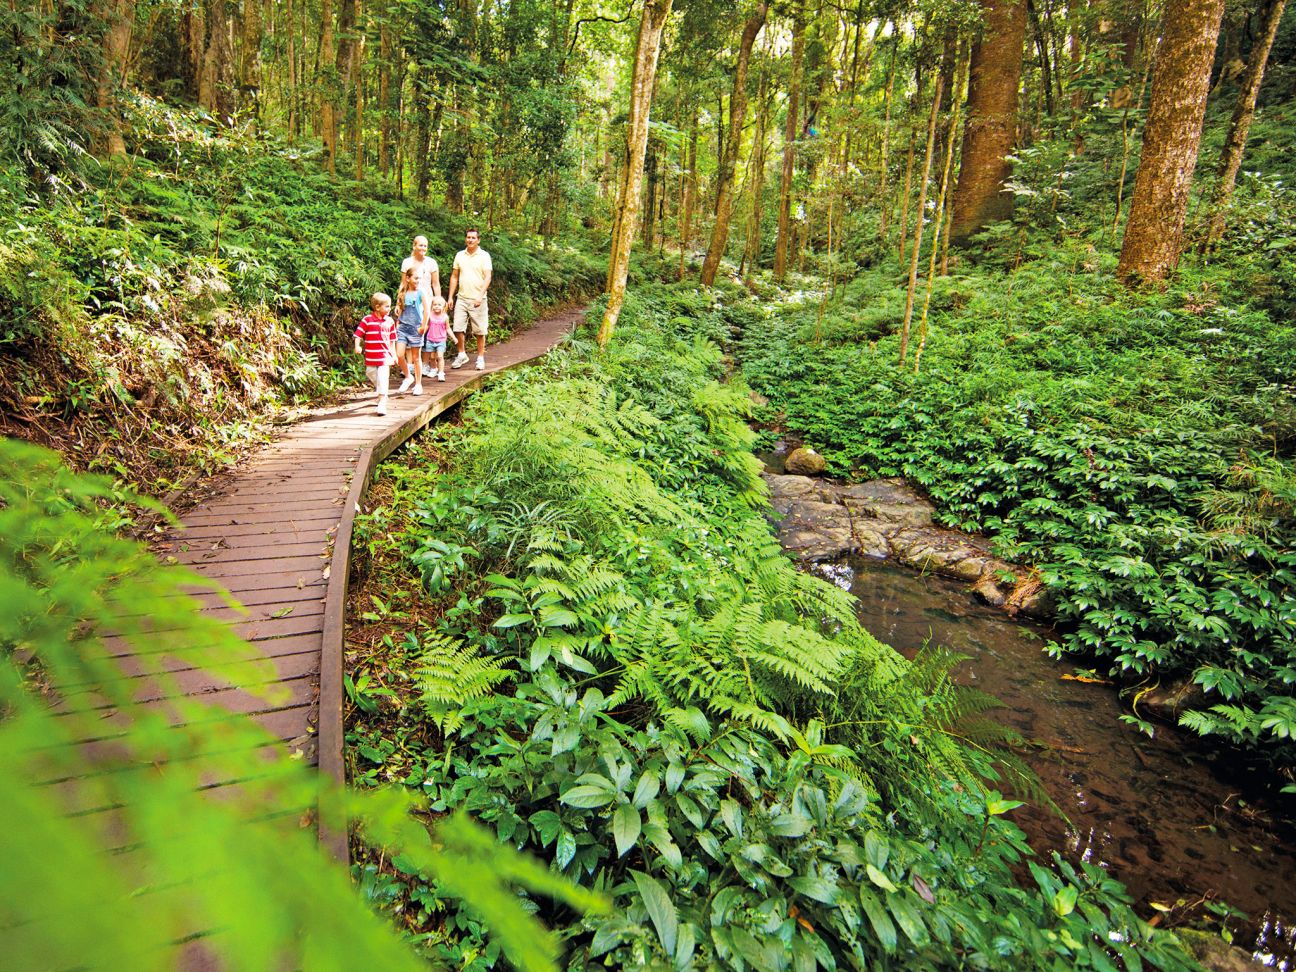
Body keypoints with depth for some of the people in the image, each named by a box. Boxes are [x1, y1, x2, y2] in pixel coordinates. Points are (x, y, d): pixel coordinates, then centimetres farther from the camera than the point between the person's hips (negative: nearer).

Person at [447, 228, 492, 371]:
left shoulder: (484, 256, -3)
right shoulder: (459, 255, 9)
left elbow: (487, 277, -10)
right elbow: (454, 276, 14)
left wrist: (480, 296, -21)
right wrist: (450, 297, 8)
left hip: (478, 300, -3)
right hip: (462, 298, 4)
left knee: (480, 331, 2)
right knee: (458, 328, 2)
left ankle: (481, 358, 13)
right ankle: (461, 355, 18)